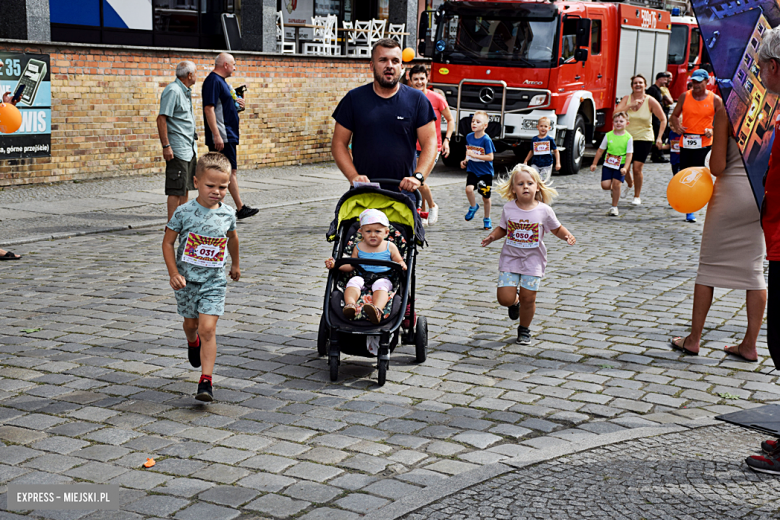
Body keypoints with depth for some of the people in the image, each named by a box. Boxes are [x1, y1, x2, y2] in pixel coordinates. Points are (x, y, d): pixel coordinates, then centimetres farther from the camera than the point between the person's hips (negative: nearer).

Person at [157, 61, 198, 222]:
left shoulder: (186, 91, 17)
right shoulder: (172, 91, -13)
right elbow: (161, 119, -18)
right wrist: (166, 146, -22)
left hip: (189, 148, 9)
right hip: (177, 149, -9)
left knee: (186, 187, 13)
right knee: (176, 190, -8)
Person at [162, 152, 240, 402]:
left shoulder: (228, 213, -4)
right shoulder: (184, 212, -13)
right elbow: (167, 242, -5)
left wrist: (235, 264, 30)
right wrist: (174, 274, -12)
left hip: (213, 281, 0)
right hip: (186, 280, 0)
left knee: (208, 329, -11)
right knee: (191, 323, 20)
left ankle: (206, 381, -10)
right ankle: (192, 343, 57)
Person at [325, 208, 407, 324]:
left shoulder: (390, 247, 9)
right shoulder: (359, 248, 13)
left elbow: (399, 262, 12)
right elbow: (351, 267, 16)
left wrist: (402, 265, -13)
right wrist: (335, 264, 2)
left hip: (383, 278, -2)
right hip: (362, 277, 2)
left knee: (380, 285, -36)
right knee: (353, 281, -29)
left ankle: (377, 310, -63)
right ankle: (350, 305, -55)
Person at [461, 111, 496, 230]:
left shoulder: (486, 140, -16)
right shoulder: (469, 137, 1)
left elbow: (490, 157, -20)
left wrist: (474, 155, -26)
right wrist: (465, 160, 3)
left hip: (485, 172, -3)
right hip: (472, 170, 4)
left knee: (486, 197, 7)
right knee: (469, 189, -23)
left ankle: (487, 219, 27)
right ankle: (473, 207, 7)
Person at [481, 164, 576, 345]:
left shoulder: (544, 210, -8)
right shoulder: (508, 208, -5)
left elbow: (557, 229, 4)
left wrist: (567, 235, -15)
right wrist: (493, 236, -11)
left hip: (533, 260, -1)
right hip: (510, 258, 1)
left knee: (528, 299, -1)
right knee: (504, 299, -6)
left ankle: (524, 329, 26)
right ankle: (514, 301, 32)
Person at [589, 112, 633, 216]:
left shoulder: (628, 138, -7)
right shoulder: (608, 135, -1)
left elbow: (629, 154, -8)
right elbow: (600, 150, 8)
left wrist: (625, 168, -19)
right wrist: (594, 164, 8)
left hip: (620, 165, -2)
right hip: (608, 164, 2)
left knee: (616, 184, -11)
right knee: (605, 185, -9)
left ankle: (614, 207, 5)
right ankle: (613, 189, 29)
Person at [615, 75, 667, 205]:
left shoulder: (650, 101, -5)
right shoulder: (626, 99, 0)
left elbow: (663, 119, 1)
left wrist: (659, 137, -6)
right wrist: (631, 105, -24)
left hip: (644, 138, -2)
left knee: (637, 167, -10)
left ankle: (637, 196, 8)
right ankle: (630, 183, 39)